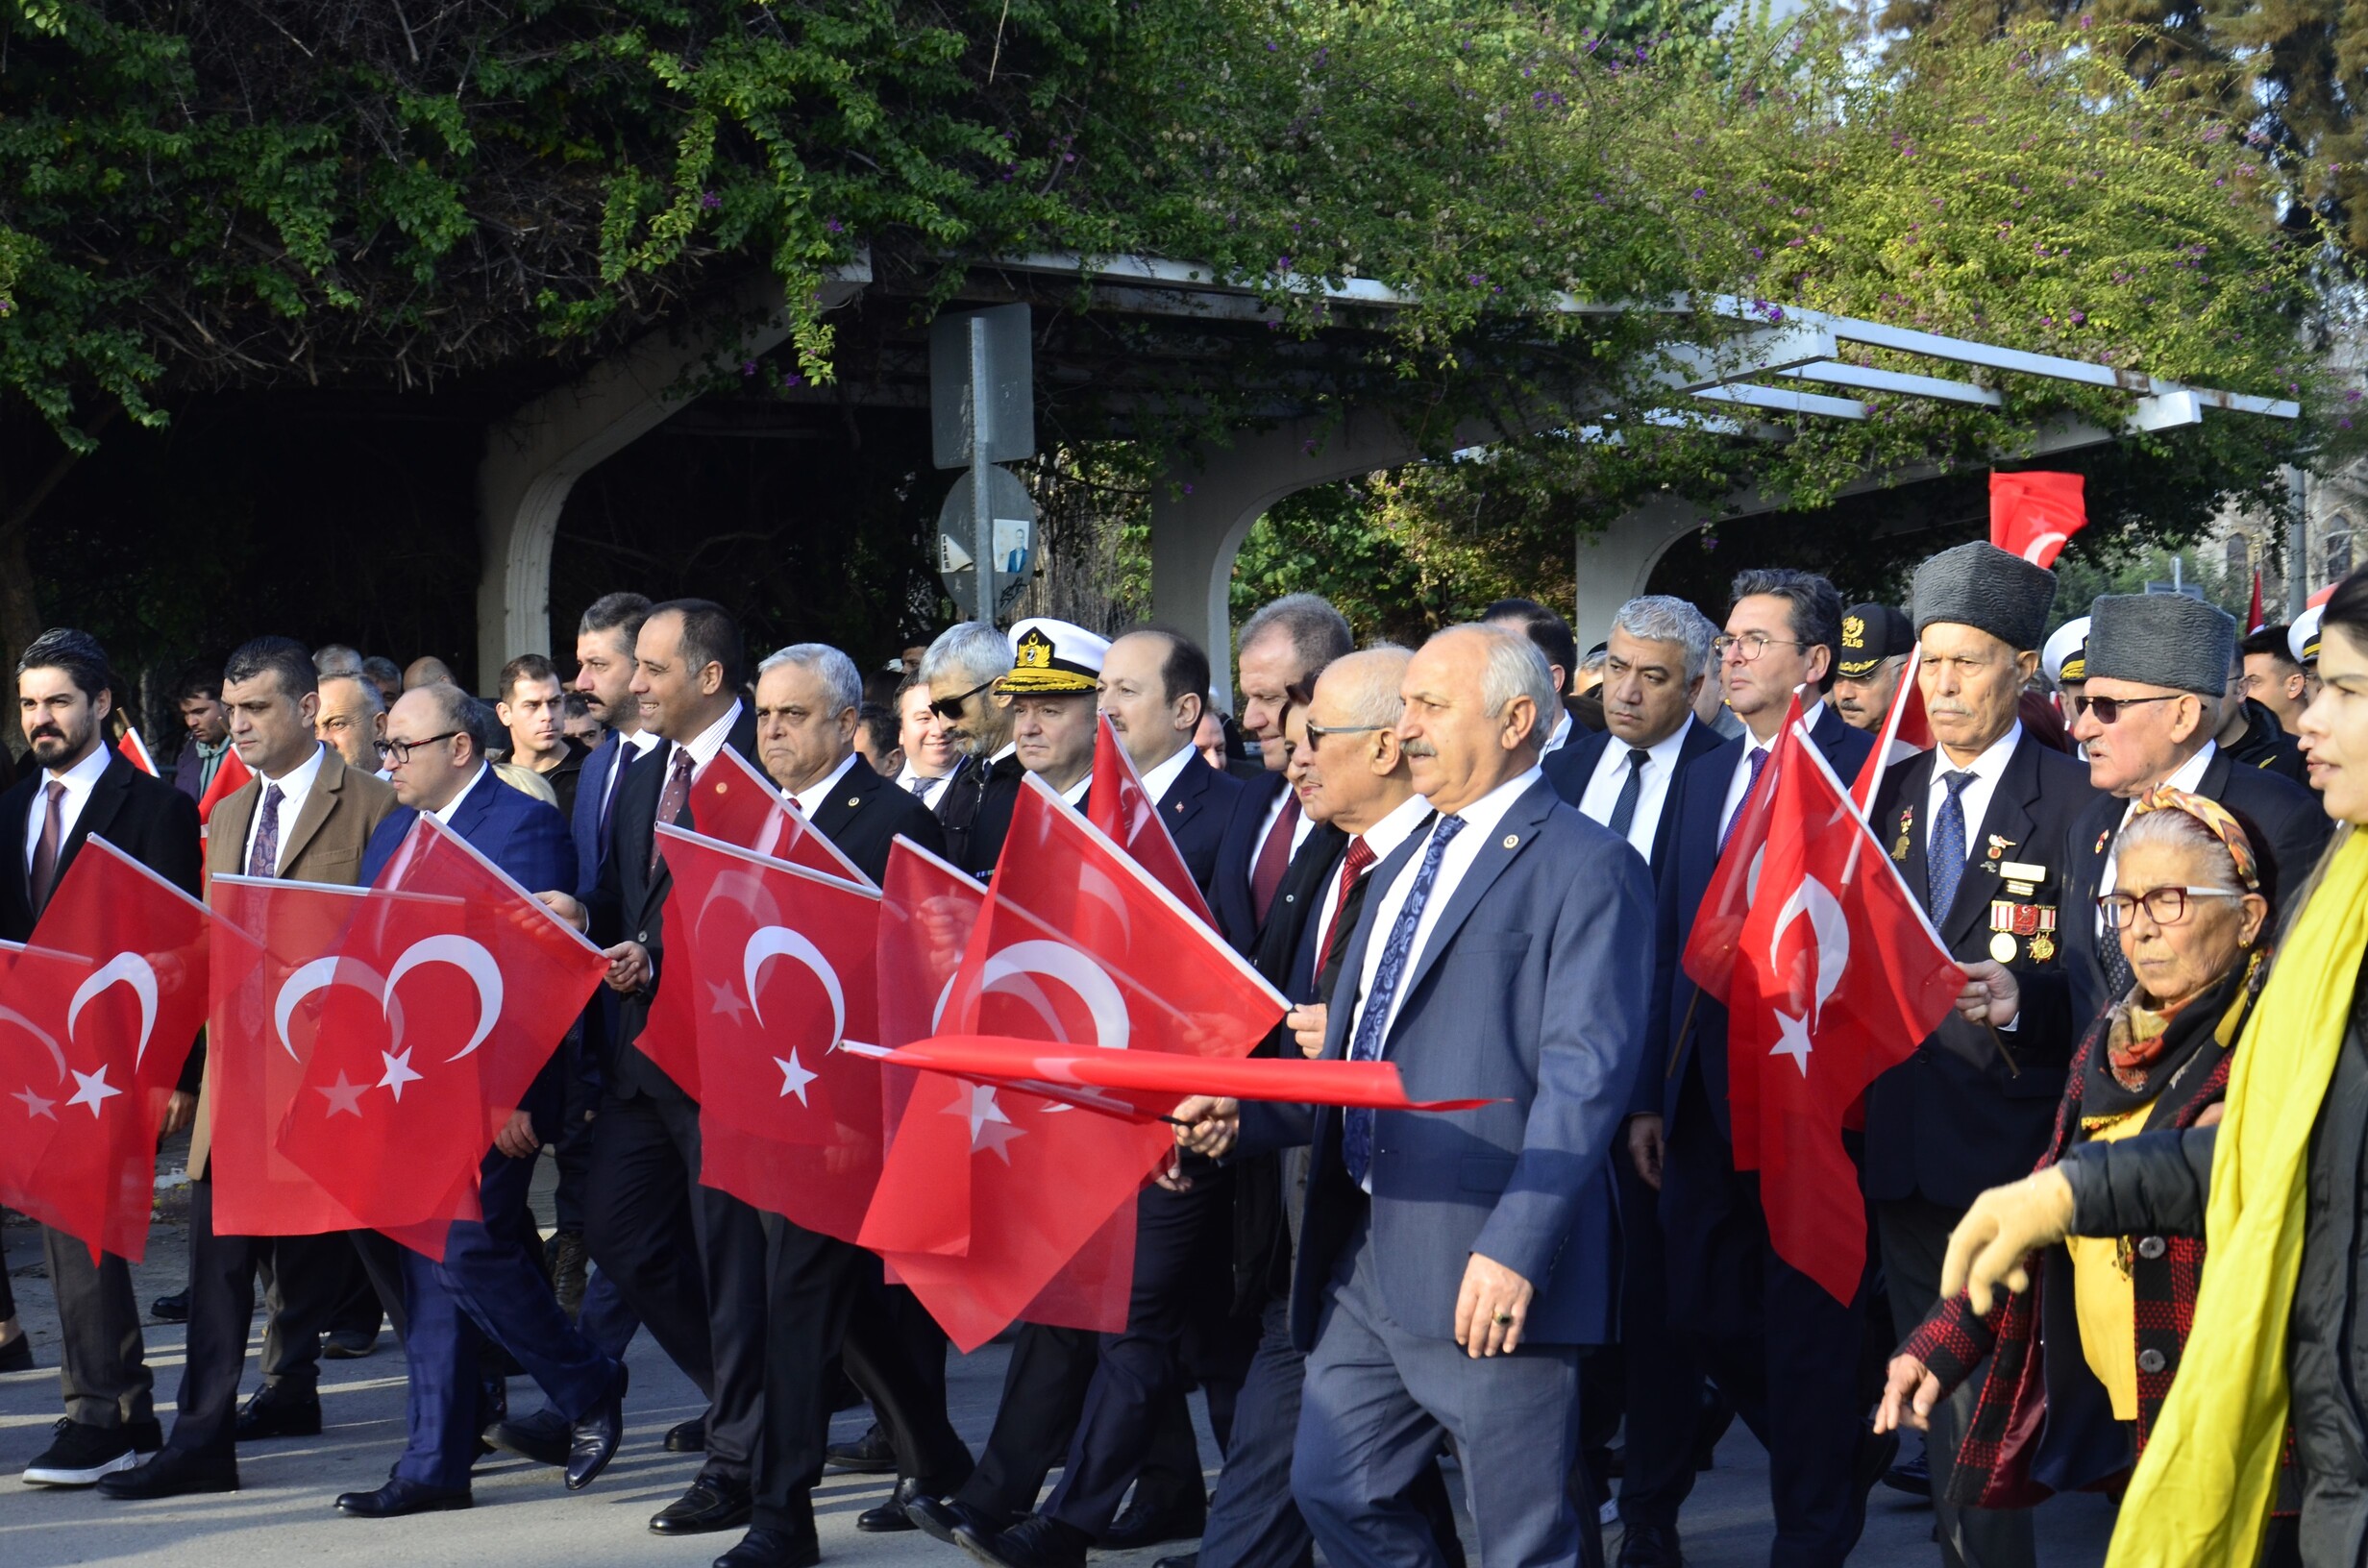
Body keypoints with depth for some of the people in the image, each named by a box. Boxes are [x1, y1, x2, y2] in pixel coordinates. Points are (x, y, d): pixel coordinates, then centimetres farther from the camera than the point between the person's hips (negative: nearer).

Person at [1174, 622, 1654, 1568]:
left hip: (1486, 1273, -9)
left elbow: (1587, 1073, -17)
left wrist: (1516, 1247, -25)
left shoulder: (1584, 866, -8)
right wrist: (1242, 1115, 5)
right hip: (1363, 1257, 9)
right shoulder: (1404, 866, 20)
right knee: (1333, 1491, 12)